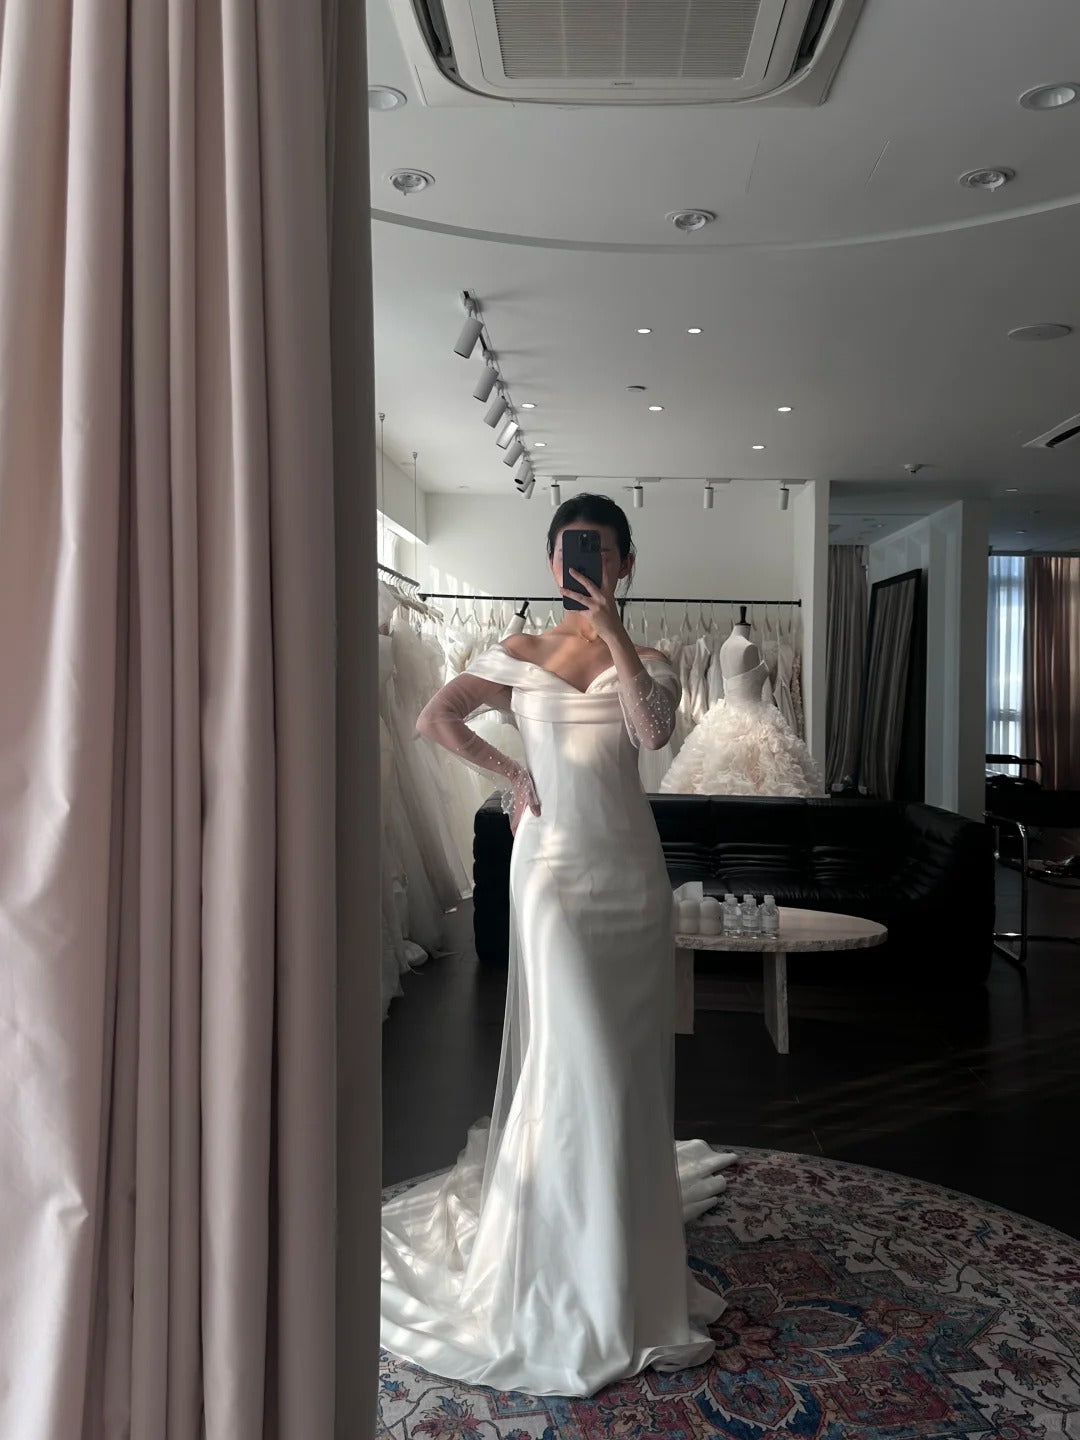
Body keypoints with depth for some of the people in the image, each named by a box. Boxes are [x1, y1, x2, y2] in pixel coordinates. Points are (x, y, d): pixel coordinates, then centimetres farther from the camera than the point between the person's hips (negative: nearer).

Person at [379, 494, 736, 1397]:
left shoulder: (646, 662, 8)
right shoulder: (521, 655, 5)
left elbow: (654, 729, -13)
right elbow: (437, 719, -3)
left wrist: (613, 633, -17)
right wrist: (512, 774, -5)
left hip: (630, 865, 3)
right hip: (553, 861, -2)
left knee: (630, 1052, 10)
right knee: (577, 1055, -5)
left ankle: (627, 1215, 32)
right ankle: (579, 1266, 9)